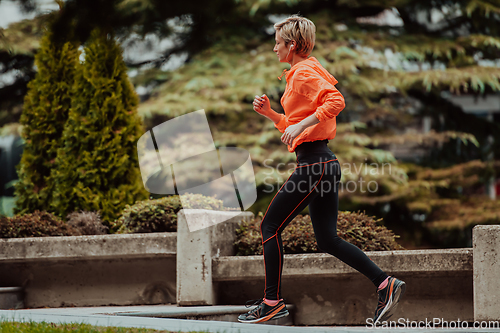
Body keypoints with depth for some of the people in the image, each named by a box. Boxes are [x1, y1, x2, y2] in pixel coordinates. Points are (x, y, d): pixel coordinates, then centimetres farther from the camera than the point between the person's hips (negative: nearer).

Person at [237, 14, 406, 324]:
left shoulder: (305, 73, -10)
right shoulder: (302, 73, 21)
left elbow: (336, 101, -26)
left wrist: (301, 124, -27)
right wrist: (270, 113, 14)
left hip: (314, 163, -10)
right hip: (326, 162, 10)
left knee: (270, 226, -1)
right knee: (328, 240, 10)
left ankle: (273, 301, 4)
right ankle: (386, 284, 3)